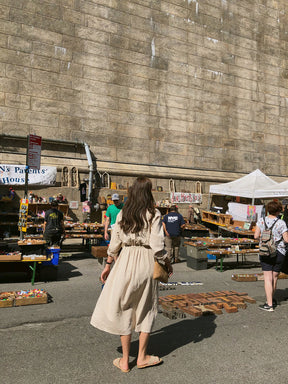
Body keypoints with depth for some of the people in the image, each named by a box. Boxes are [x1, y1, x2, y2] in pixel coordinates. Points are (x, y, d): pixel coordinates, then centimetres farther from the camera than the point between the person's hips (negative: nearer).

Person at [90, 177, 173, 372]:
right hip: (146, 263, -2)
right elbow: (157, 246, -14)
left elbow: (115, 243, 4)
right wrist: (168, 262, 2)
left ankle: (125, 360, 23)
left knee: (124, 309, 12)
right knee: (146, 309, 15)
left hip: (126, 261, 2)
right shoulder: (154, 214, -10)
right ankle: (142, 357, 27)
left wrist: (108, 265, 14)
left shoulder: (122, 214, 1)